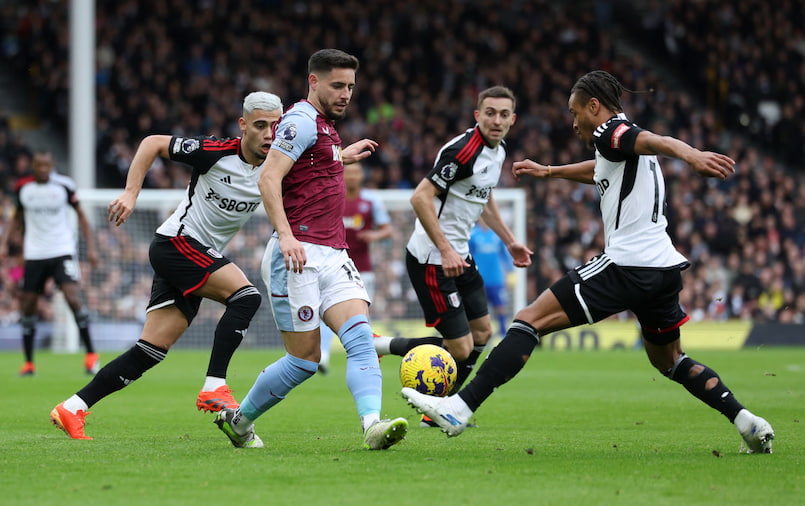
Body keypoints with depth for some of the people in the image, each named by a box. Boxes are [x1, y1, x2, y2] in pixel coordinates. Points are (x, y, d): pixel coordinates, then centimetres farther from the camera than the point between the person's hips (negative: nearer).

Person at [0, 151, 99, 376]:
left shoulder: (64, 185, -5)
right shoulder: (23, 188, 1)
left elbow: (80, 215, 4)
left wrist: (91, 247, -2)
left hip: (63, 251, -3)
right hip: (34, 254, 3)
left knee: (72, 297, -19)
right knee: (27, 306, 2)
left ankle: (91, 354, -9)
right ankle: (28, 362, 16)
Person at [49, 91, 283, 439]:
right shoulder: (216, 152, -15)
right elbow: (153, 143, -7)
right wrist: (130, 193, -15)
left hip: (200, 259, 7)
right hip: (176, 243, -6)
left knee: (150, 352, 1)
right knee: (246, 295, -24)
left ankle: (71, 409, 5)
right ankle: (213, 389, -23)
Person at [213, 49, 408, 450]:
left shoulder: (324, 125, 20)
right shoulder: (302, 121, -9)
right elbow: (268, 179, -21)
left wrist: (343, 157, 46)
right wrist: (286, 236, -31)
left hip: (333, 255, 9)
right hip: (299, 255, -9)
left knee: (360, 337, -14)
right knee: (305, 360, -4)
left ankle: (373, 425, -30)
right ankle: (237, 420, 16)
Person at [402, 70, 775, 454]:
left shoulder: (611, 132, -4)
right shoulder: (618, 145, 24)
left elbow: (657, 142, -27)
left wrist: (691, 155, -48)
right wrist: (547, 171, 59)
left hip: (626, 265, -9)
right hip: (665, 268, 9)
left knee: (531, 320, -9)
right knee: (669, 361, 26)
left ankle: (459, 409, -16)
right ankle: (749, 424, 18)